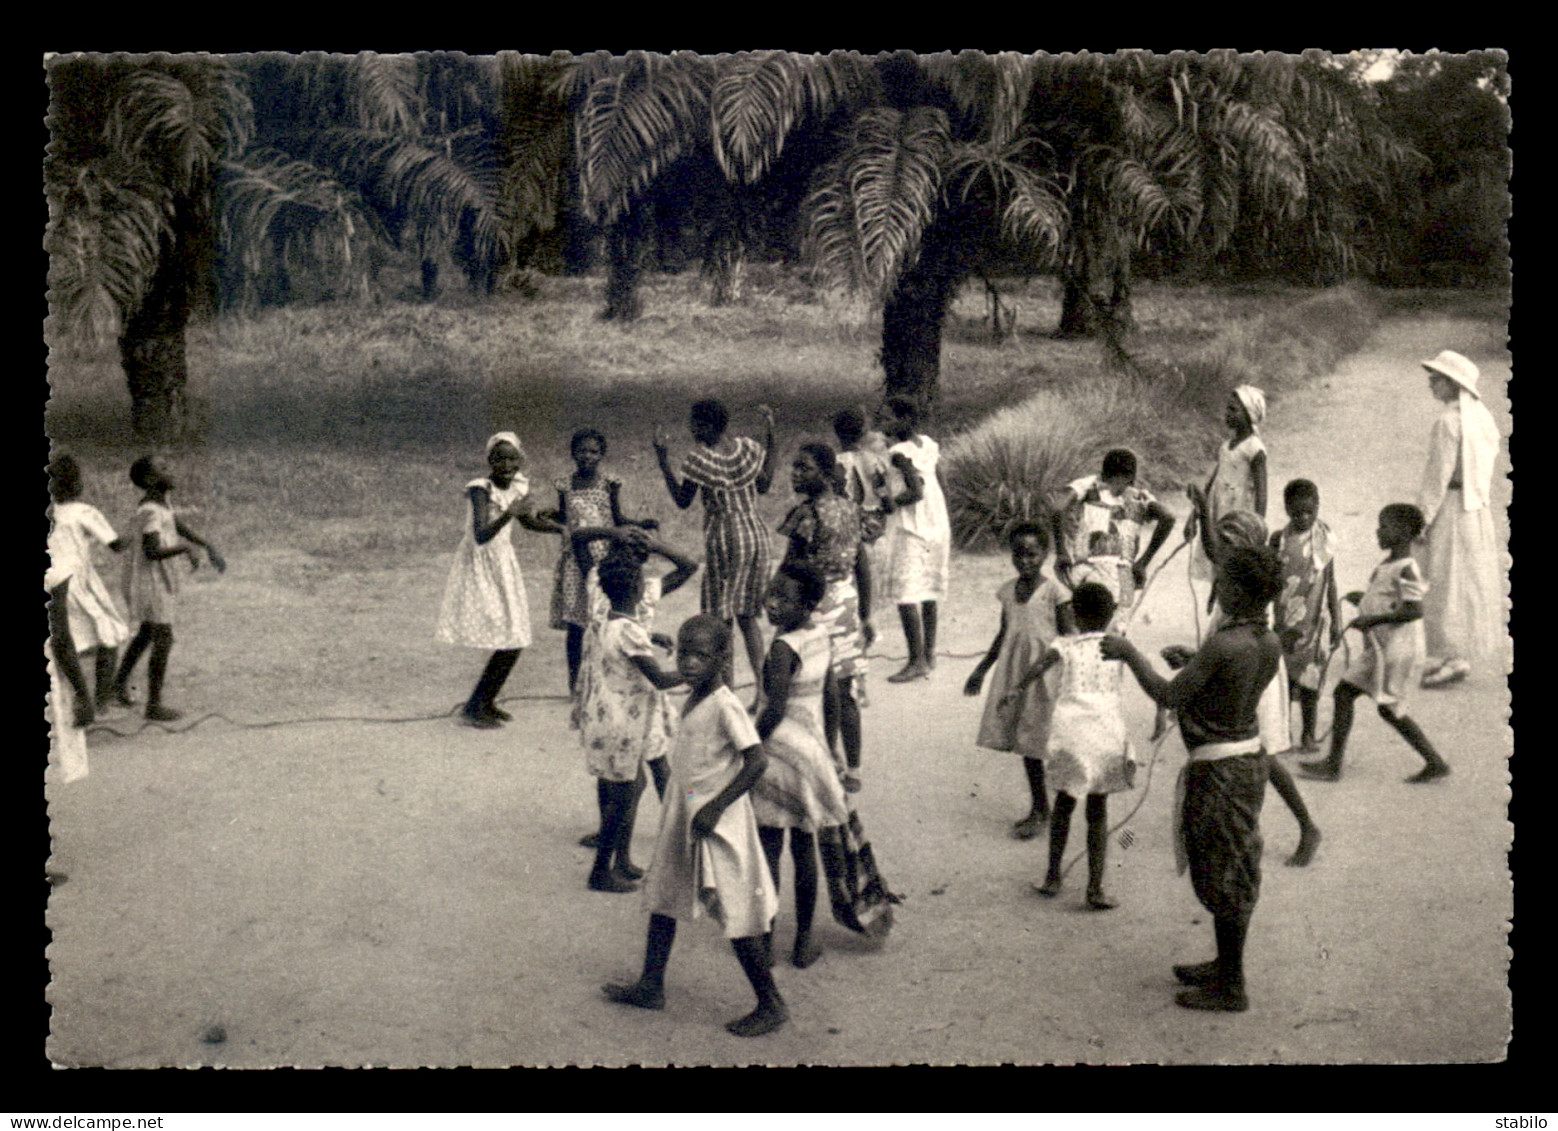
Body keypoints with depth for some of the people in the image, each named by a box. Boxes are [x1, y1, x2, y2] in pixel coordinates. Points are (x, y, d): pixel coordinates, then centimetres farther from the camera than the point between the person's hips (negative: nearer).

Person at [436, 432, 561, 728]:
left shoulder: (519, 485, 0)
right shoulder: (481, 489, -22)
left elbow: (530, 522, 18)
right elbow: (481, 535, -34)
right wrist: (508, 514, -46)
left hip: (504, 563, 7)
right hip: (481, 566, -7)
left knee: (514, 642, 9)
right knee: (508, 643, -9)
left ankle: (485, 702, 25)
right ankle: (472, 708, 2)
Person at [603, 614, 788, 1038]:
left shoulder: (724, 705, -20)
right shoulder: (692, 701, 5)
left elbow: (757, 761, -25)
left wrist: (715, 807, -24)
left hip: (716, 822, -9)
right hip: (682, 815, 9)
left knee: (735, 914, -2)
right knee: (662, 897, 18)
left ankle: (771, 1005, 9)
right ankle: (651, 987, 33)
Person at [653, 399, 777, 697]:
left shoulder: (700, 459, -14)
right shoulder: (747, 447, 1)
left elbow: (682, 501, -5)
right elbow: (764, 486, 14)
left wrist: (663, 459, -8)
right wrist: (770, 437, 14)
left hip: (724, 540, -6)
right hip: (756, 536, 6)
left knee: (721, 619, 3)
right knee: (747, 615, 16)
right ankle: (761, 684, 14)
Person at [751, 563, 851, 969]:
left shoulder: (783, 648, -20)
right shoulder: (820, 635, 3)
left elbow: (774, 711, -26)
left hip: (780, 752, -6)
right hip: (813, 750, 7)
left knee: (768, 850, 4)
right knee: (804, 848, 15)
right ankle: (804, 940, 23)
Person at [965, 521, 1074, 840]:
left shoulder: (1055, 592, -9)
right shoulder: (1008, 591, 8)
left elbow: (1067, 638, -7)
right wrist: (981, 670, 21)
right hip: (1014, 670, 6)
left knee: (1038, 741, -5)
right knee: (1025, 743, 10)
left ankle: (1041, 811, 6)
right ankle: (1039, 807, 21)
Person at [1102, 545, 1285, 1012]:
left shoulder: (1222, 647, -25)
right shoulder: (1270, 644, 1)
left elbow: (1168, 697, -17)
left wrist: (1129, 653, -6)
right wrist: (1194, 662, 15)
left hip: (1219, 770, -9)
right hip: (1251, 757, 9)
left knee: (1223, 876, 2)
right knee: (1238, 872, 19)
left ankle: (1230, 987, 13)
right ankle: (1225, 965, 34)